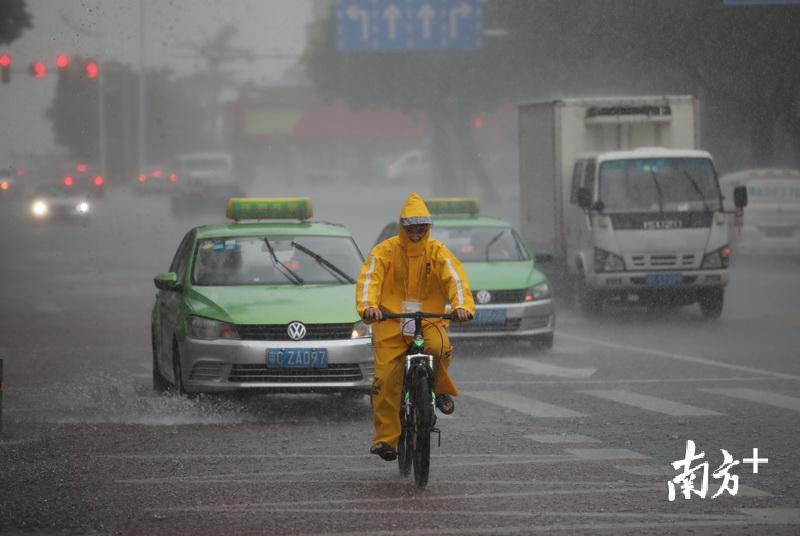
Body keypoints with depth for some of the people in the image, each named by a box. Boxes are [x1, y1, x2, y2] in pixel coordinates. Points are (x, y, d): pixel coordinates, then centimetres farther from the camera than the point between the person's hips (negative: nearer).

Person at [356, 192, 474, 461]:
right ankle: (385, 437, -4)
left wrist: (462, 305, -29)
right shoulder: (385, 251, 1)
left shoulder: (437, 252, 3)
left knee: (439, 347, -33)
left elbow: (455, 277, -9)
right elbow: (369, 277, -11)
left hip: (429, 320, 0)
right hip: (390, 320, 0)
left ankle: (441, 389, -2)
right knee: (386, 378, -11)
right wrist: (368, 305, -31)